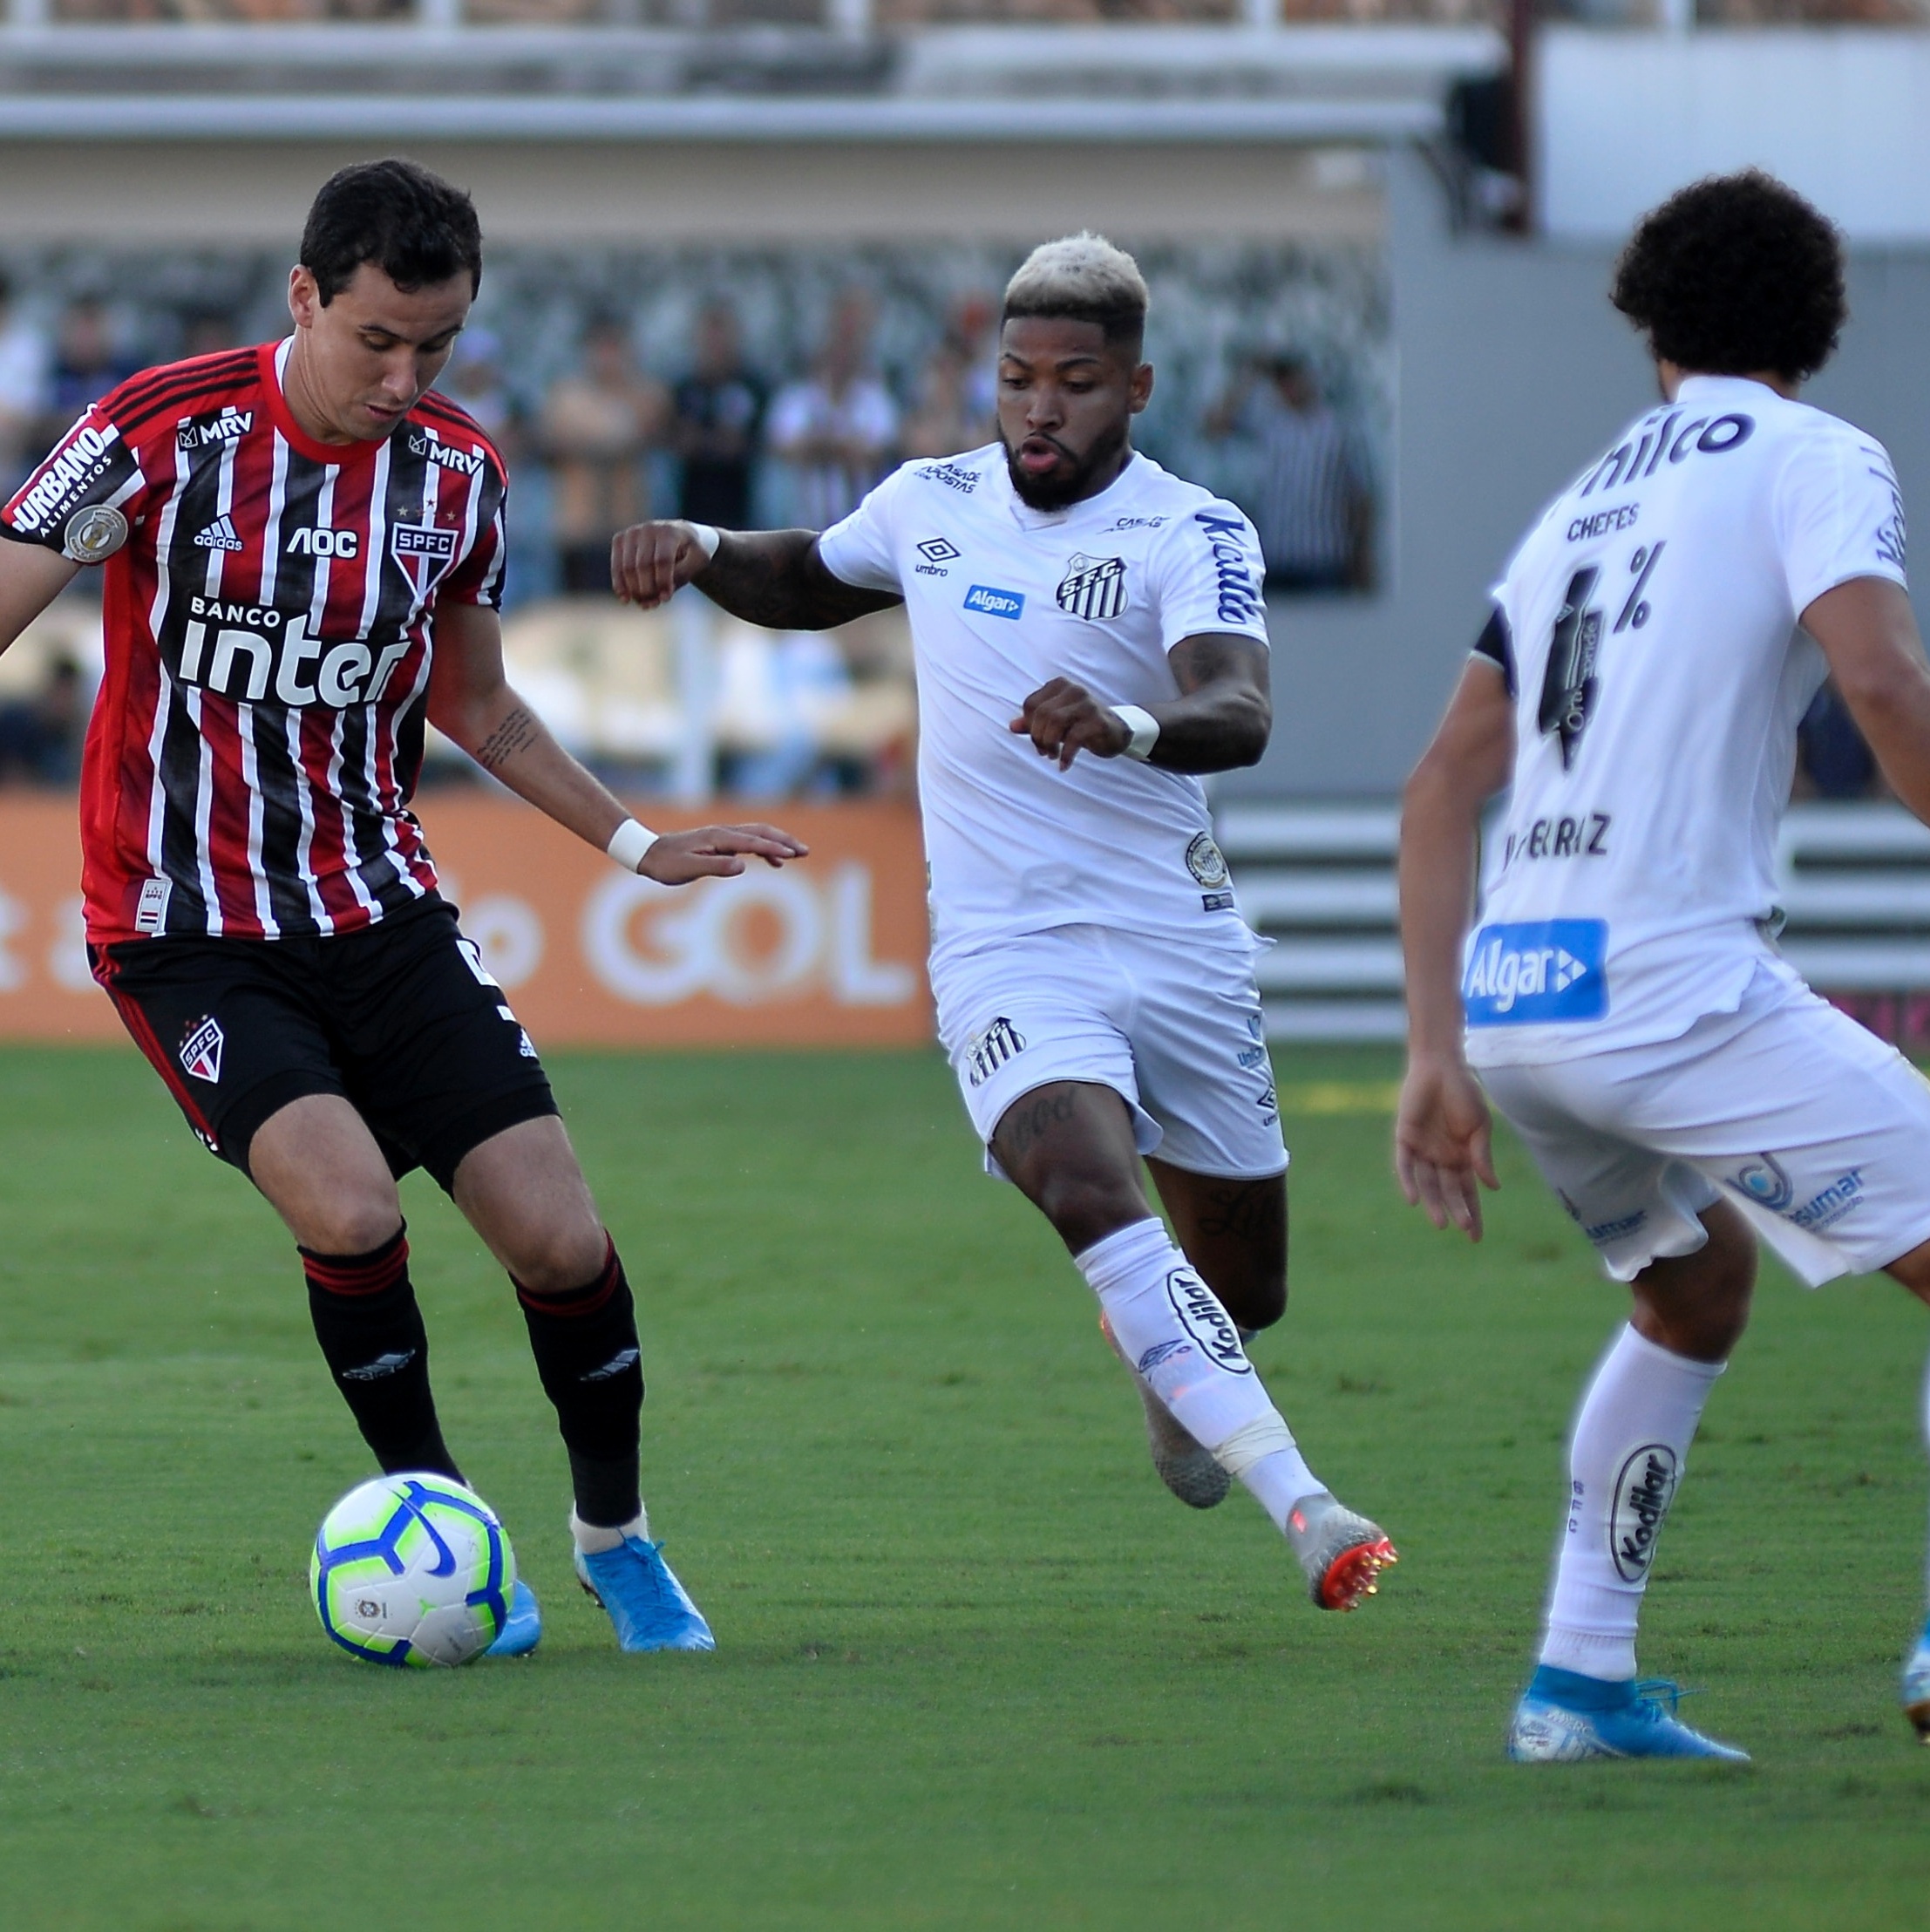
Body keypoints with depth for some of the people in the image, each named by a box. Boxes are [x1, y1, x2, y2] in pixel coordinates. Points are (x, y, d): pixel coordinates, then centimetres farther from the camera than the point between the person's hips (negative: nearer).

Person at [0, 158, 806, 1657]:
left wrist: (636, 843, 19)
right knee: (349, 1207, -26)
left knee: (561, 1242, -7)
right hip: (187, 929, -4)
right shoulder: (166, 433, -13)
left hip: (379, 911, 4)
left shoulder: (458, 475, 2)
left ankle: (617, 1536, 19)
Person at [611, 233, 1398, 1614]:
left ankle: (1169, 1372, 51)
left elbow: (1240, 717, -30)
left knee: (1245, 1287, 11)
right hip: (1008, 950, 0)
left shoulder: (1193, 534, -11)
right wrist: (701, 552, 6)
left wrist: (1126, 724, -51)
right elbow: (808, 585, 26)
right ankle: (1303, 1506, -37)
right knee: (1092, 1191, -29)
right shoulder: (933, 503, 4)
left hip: (1182, 949, 0)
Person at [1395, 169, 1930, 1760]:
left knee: (1700, 1286, 28)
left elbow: (1446, 785, 21)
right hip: (1671, 980, -7)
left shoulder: (1585, 501, 24)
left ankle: (1581, 1677, 21)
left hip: (1509, 991, 7)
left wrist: (1437, 1054, 21)